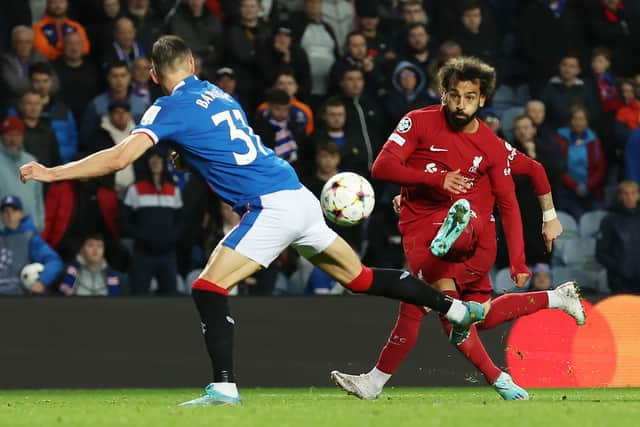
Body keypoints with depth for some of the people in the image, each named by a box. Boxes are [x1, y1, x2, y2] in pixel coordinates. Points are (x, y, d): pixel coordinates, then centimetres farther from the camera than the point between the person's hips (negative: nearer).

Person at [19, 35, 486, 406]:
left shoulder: (171, 108, -4)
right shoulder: (219, 95, 18)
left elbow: (120, 157, -15)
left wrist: (51, 173, -10)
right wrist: (186, 157, 26)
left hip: (272, 207, -8)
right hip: (299, 196, 8)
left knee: (209, 287, -7)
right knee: (360, 277, 19)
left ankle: (224, 386, -14)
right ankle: (457, 308, 27)